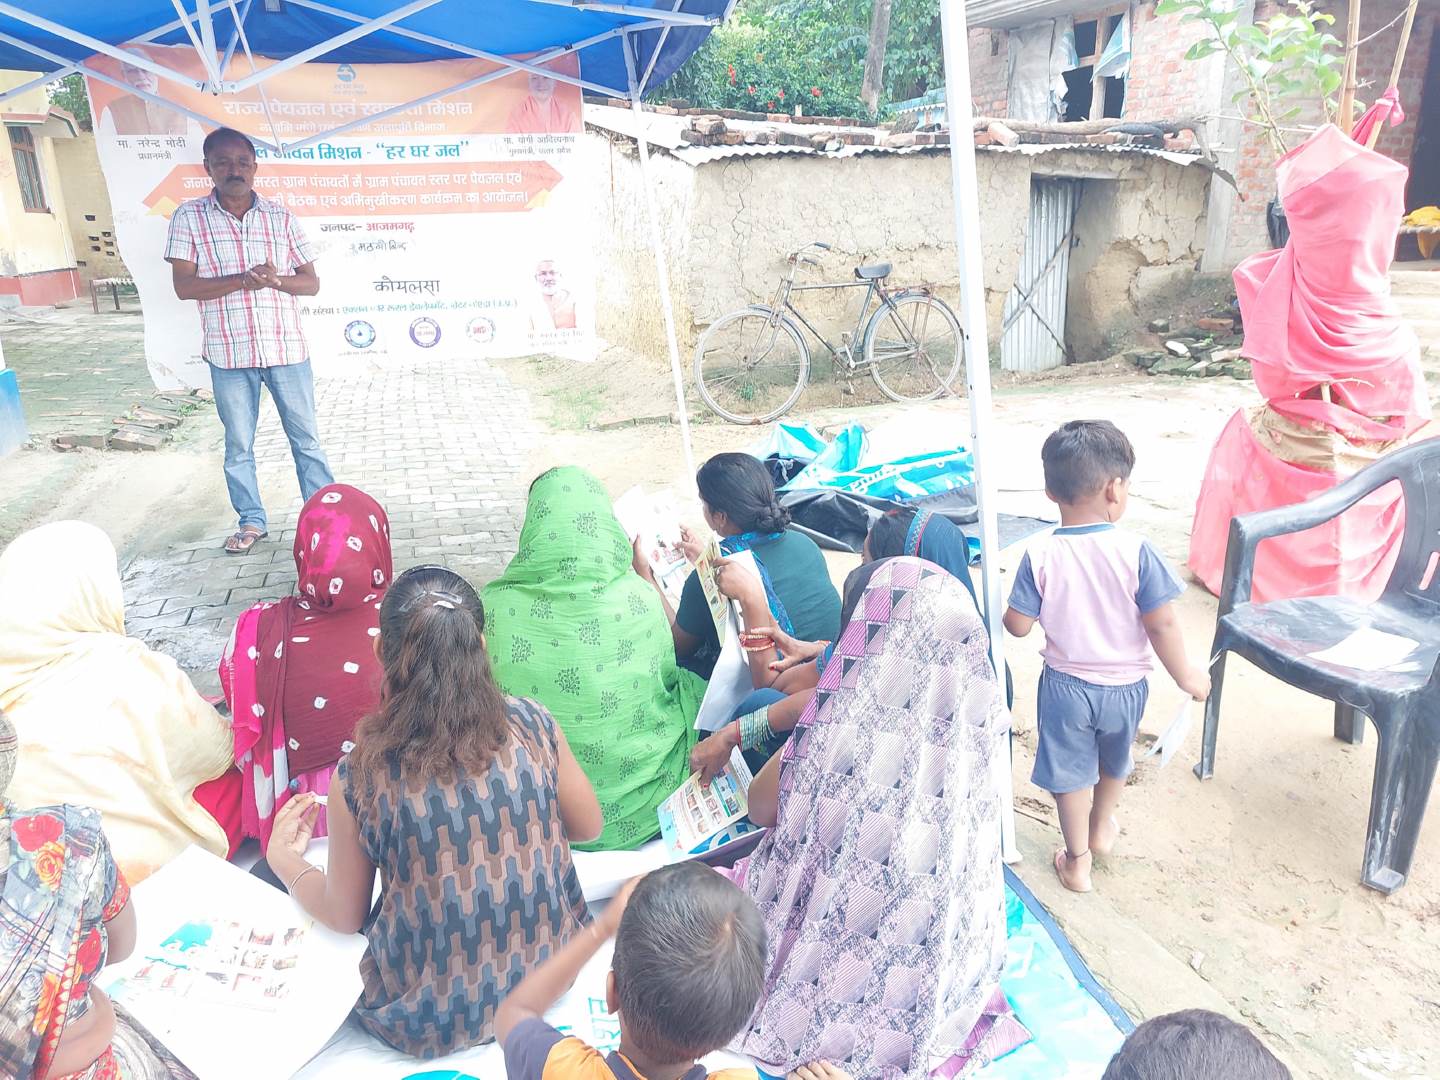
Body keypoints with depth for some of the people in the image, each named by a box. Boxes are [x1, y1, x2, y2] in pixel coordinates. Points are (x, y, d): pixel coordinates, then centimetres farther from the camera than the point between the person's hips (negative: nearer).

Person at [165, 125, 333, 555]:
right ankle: (251, 521, 24)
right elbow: (184, 286, -8)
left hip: (286, 348, 0)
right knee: (238, 444, 11)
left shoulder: (281, 217, 3)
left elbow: (312, 282, 3)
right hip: (229, 354, 0)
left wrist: (275, 279, -17)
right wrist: (243, 280, -21)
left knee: (306, 438, 8)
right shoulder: (189, 217, -1)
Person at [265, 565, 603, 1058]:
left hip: (429, 1022, -2)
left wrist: (283, 857, 13)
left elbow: (345, 916, -5)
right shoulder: (532, 725, -16)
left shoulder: (358, 777, -20)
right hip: (550, 975, 3)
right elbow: (588, 828, 0)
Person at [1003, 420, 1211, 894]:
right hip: (1124, 686, 1)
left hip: (1065, 686, -1)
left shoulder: (1040, 557, -17)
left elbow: (1018, 626, -12)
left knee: (1071, 773, 18)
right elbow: (1162, 625, -17)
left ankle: (1077, 861, 31)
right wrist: (1186, 675, -2)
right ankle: (1102, 830, 52)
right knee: (1115, 764, 29)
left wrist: (1006, 605, 11)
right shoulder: (1135, 551, -20)